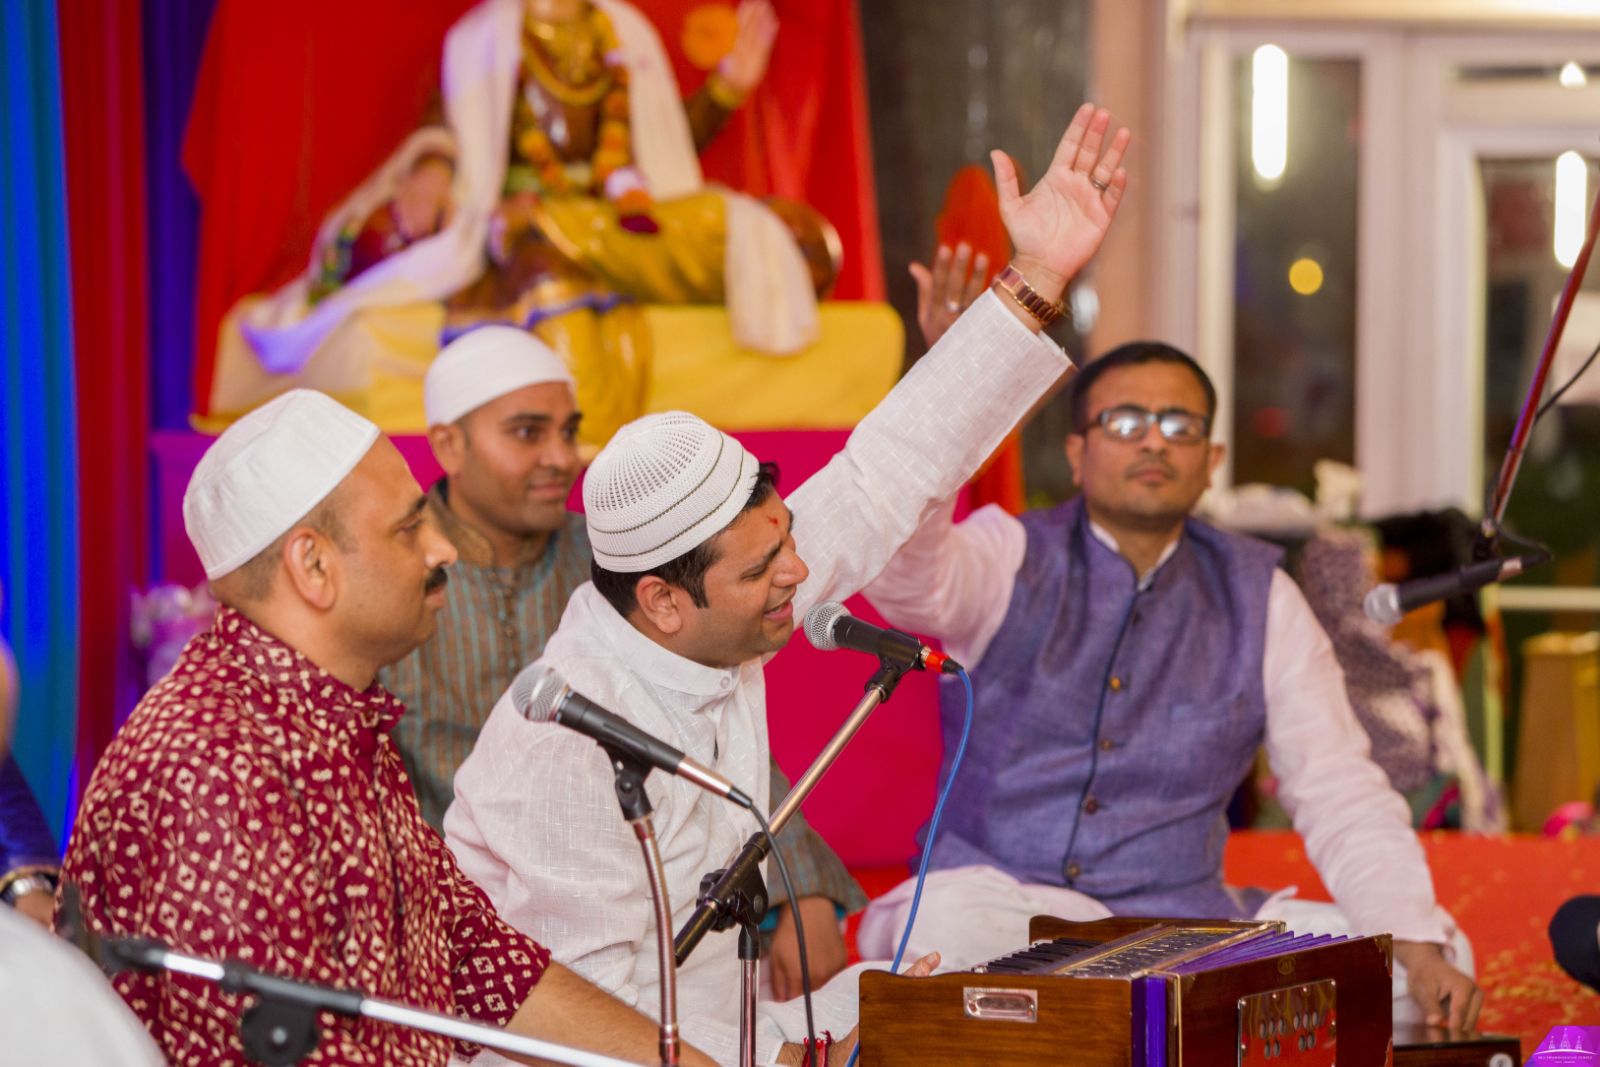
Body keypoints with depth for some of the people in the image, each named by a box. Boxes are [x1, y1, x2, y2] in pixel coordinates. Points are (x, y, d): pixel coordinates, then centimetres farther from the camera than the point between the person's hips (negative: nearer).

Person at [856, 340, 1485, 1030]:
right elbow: (899, 575, -23)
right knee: (946, 924, -39)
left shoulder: (1262, 601, 9)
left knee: (1438, 959, -15)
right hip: (1000, 896, -3)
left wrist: (1420, 947, -11)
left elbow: (1344, 798, 5)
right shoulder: (1009, 561, 1)